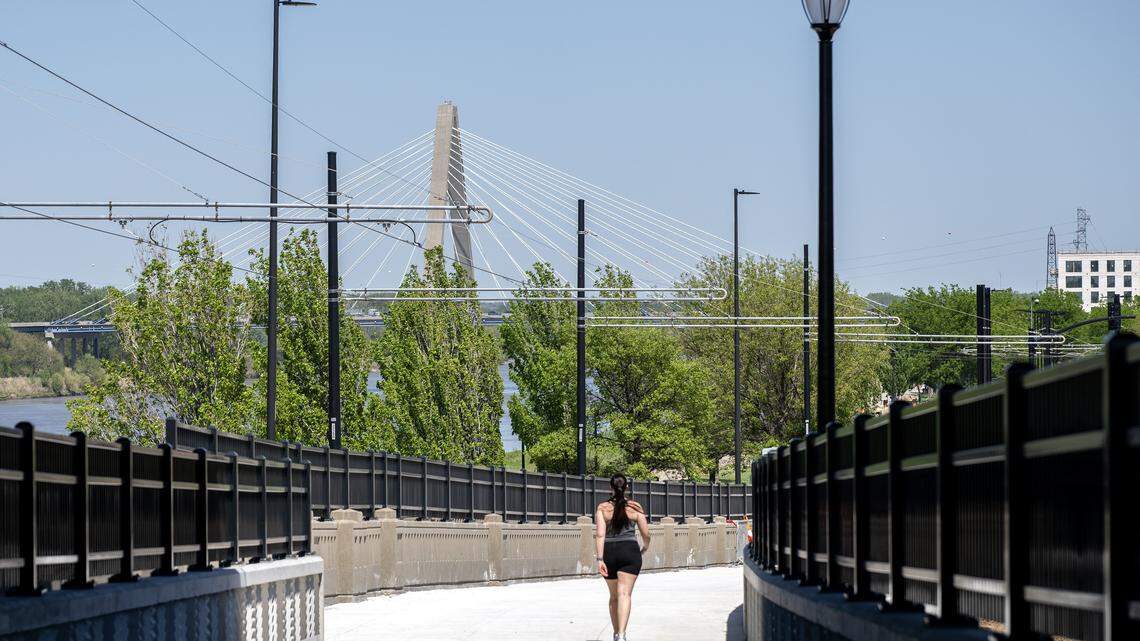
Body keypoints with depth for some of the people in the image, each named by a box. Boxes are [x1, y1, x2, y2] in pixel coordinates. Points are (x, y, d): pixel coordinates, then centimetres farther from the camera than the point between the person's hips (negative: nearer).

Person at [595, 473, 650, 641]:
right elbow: (646, 534, 5)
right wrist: (645, 546, 26)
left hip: (609, 552, 2)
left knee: (614, 596, 17)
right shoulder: (635, 507, 2)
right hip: (630, 551, -2)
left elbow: (600, 534, -9)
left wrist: (600, 559, -11)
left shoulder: (602, 508, 1)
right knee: (624, 594, -10)